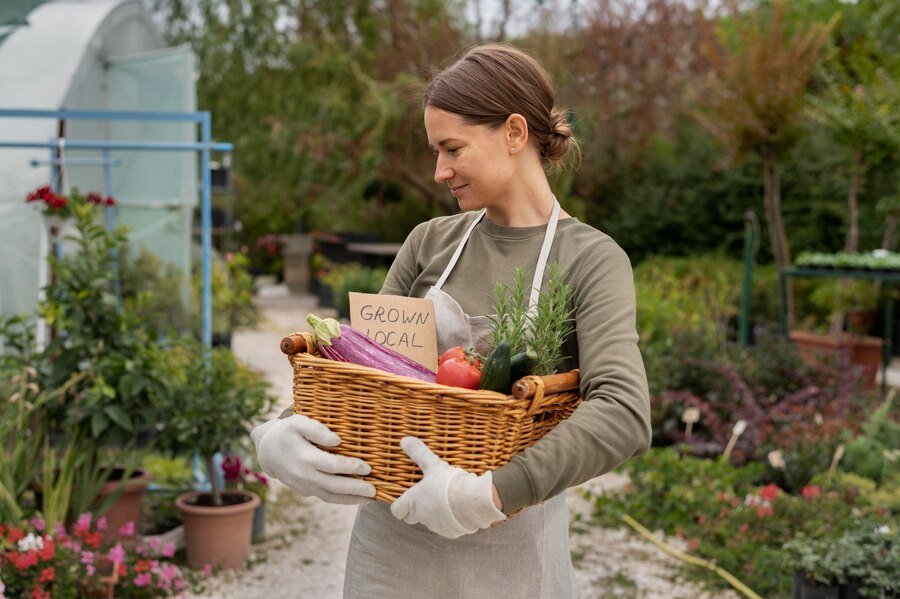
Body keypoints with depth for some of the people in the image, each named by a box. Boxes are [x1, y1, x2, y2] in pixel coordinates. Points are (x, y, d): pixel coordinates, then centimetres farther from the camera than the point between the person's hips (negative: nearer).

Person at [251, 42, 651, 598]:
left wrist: (491, 494, -32)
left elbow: (625, 416, -23)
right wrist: (279, 434, -14)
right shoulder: (430, 243, 3)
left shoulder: (591, 259, -10)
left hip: (508, 553, -3)